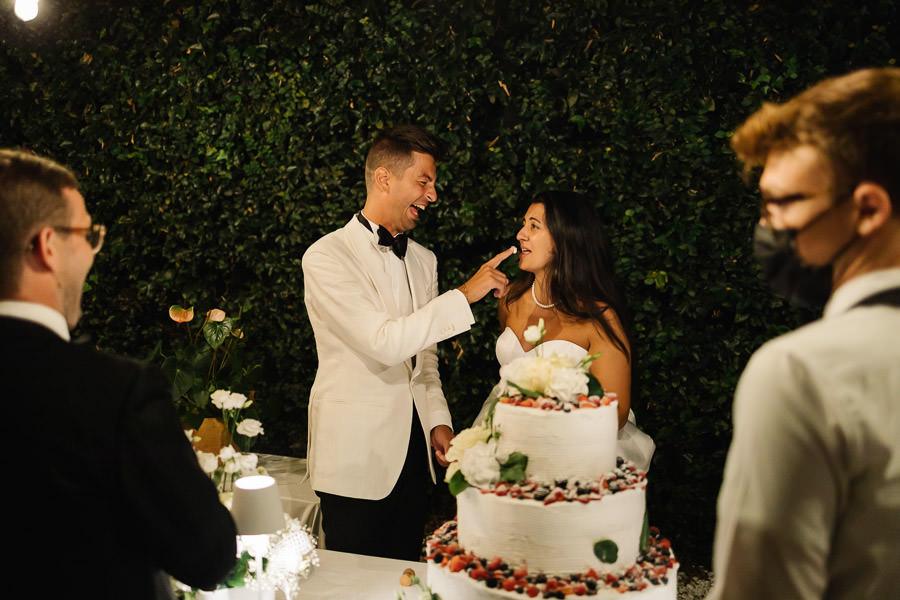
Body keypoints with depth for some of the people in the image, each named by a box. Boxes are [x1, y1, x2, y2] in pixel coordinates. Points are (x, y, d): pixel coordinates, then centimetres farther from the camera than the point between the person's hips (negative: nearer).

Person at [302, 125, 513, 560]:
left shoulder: (423, 260, 11)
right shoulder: (326, 257, -12)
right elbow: (384, 341, -23)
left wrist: (438, 420, 6)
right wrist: (465, 294, -20)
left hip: (413, 449, 6)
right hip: (356, 454, -6)